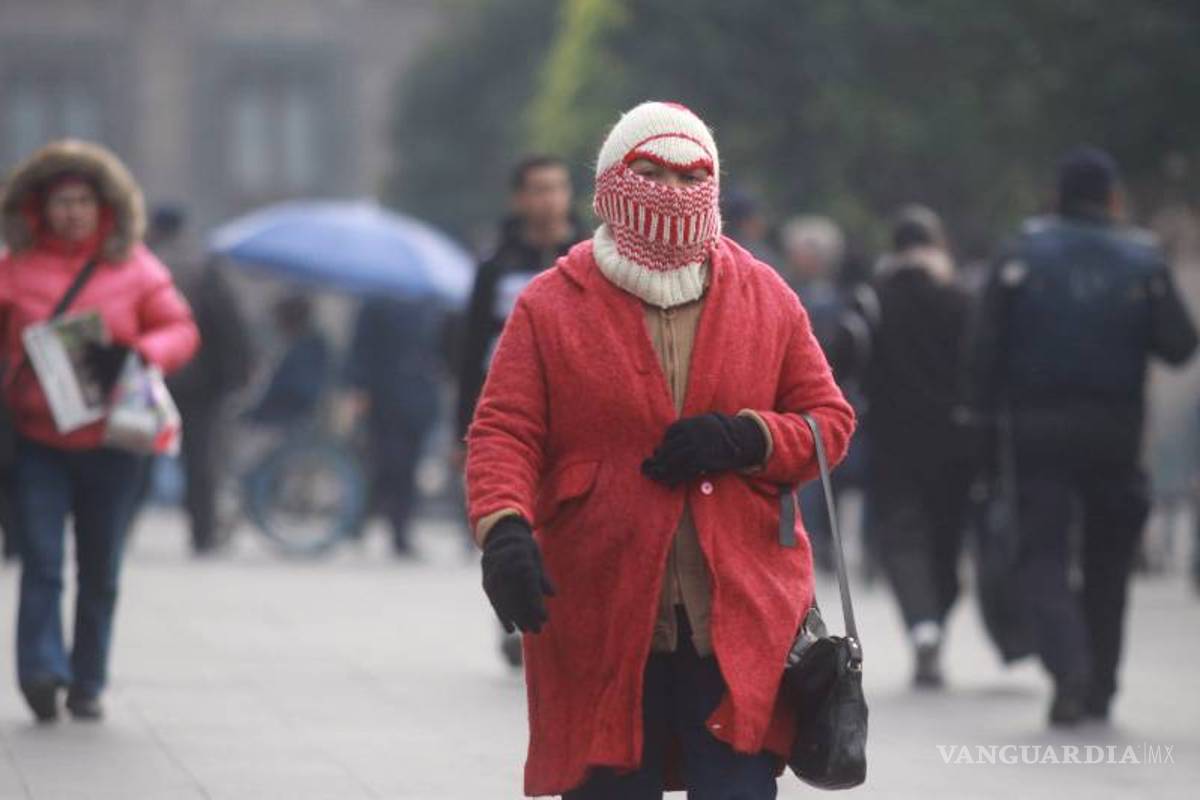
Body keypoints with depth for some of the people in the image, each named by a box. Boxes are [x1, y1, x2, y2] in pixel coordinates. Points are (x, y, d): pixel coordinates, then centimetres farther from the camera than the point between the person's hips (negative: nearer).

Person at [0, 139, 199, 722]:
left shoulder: (134, 268, 5)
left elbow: (180, 331, 4)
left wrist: (134, 354, -16)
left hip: (110, 441, 2)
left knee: (100, 571, 7)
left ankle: (87, 684, 16)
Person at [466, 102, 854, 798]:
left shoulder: (766, 298, 9)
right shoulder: (552, 306, 3)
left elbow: (831, 420, 11)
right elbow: (503, 433, -2)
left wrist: (743, 440, -9)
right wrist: (504, 531, -22)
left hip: (740, 617, 1)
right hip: (599, 626, -1)